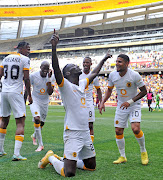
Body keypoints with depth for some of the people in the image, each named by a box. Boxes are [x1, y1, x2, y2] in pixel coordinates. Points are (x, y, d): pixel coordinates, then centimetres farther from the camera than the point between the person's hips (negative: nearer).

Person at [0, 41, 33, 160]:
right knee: (20, 122, -4)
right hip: (16, 93, -6)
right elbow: (26, 79, -9)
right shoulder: (25, 59, -5)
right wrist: (29, 95, -1)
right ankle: (16, 154, -11)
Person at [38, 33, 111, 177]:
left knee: (91, 166, 16)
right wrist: (54, 47, -37)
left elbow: (94, 74, 31)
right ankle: (51, 157, 16)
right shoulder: (65, 85, -8)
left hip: (86, 133, 8)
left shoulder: (82, 84, 14)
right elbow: (56, 68, -26)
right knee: (69, 173, -11)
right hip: (72, 133, -8)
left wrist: (103, 60, 40)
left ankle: (66, 159, 31)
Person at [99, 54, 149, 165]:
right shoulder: (112, 75, -6)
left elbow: (144, 91, -11)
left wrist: (130, 101, -21)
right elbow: (109, 90, 10)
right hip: (121, 106, 5)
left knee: (136, 129, -21)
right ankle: (122, 157, 21)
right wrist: (103, 102, -4)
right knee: (118, 131, 2)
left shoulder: (134, 75, -19)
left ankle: (143, 152, 7)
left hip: (134, 105, -4)